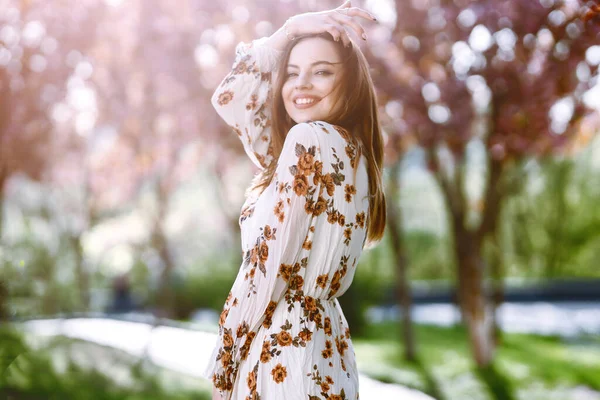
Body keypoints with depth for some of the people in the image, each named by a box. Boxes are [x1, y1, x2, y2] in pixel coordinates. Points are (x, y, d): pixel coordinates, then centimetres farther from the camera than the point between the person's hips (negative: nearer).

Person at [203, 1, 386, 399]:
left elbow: (265, 266, -16)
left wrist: (223, 366, -7)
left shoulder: (310, 138, -14)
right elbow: (230, 97, 19)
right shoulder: (350, 149, 11)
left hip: (282, 356, -9)